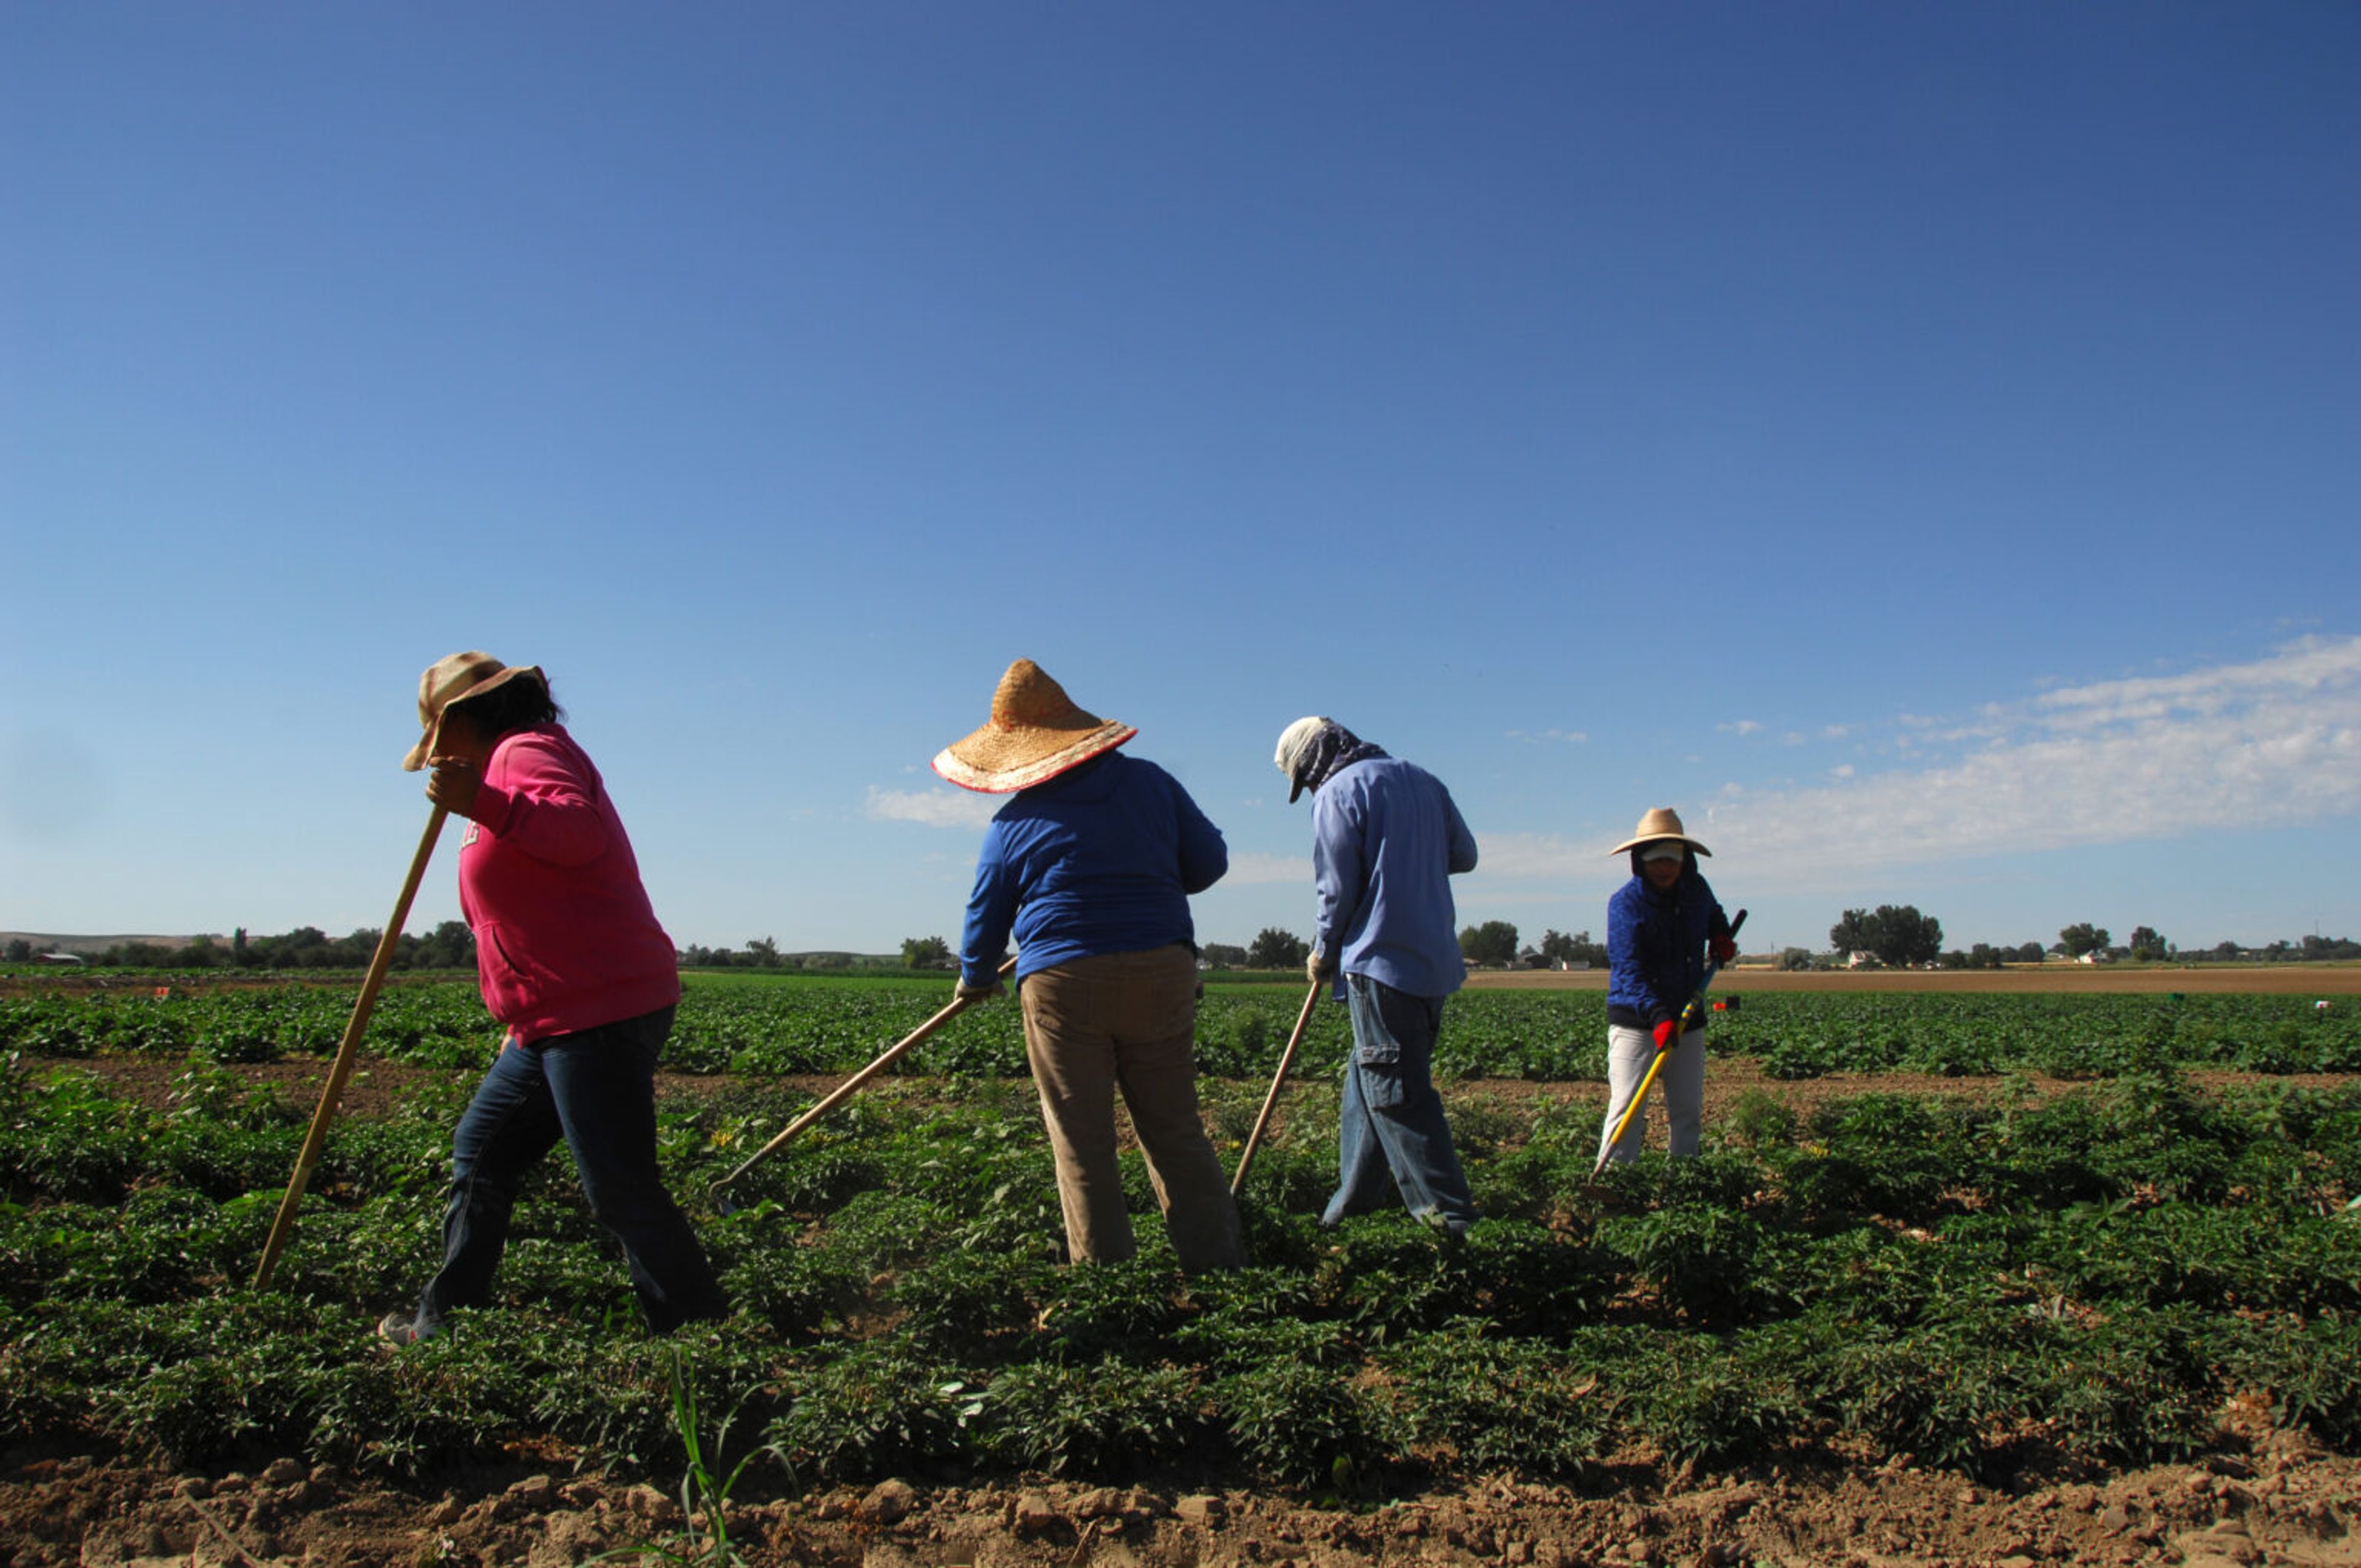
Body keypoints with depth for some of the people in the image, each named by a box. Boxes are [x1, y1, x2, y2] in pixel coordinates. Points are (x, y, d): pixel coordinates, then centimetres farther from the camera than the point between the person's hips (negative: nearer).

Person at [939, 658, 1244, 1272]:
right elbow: (1210, 862, 10)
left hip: (1062, 988, -2)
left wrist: (976, 978, 31)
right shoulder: (1151, 782, 7)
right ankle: (1222, 1266, 10)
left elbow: (985, 918, 12)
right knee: (1177, 1135, 11)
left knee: (1083, 1147, 6)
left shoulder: (1013, 823, 3)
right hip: (1162, 974, 3)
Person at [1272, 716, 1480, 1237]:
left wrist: (1323, 954, 4)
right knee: (1367, 1087, 16)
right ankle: (1355, 1203, 22)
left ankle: (1448, 1217, -6)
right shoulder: (1423, 780, 14)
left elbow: (1338, 890, -10)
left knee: (1398, 1095, -5)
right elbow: (1464, 856, 18)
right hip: (1435, 960, 8)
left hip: (1381, 961, -8)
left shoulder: (1339, 792, -7)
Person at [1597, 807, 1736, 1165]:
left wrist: (1721, 935, 8)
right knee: (1627, 1108, -11)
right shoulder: (1625, 903, -13)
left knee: (1688, 1111, 11)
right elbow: (1628, 968, -23)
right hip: (1635, 1020, -6)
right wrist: (1657, 1014, -36)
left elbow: (1712, 914, 32)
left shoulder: (1696, 889, 5)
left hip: (1688, 1019, 6)